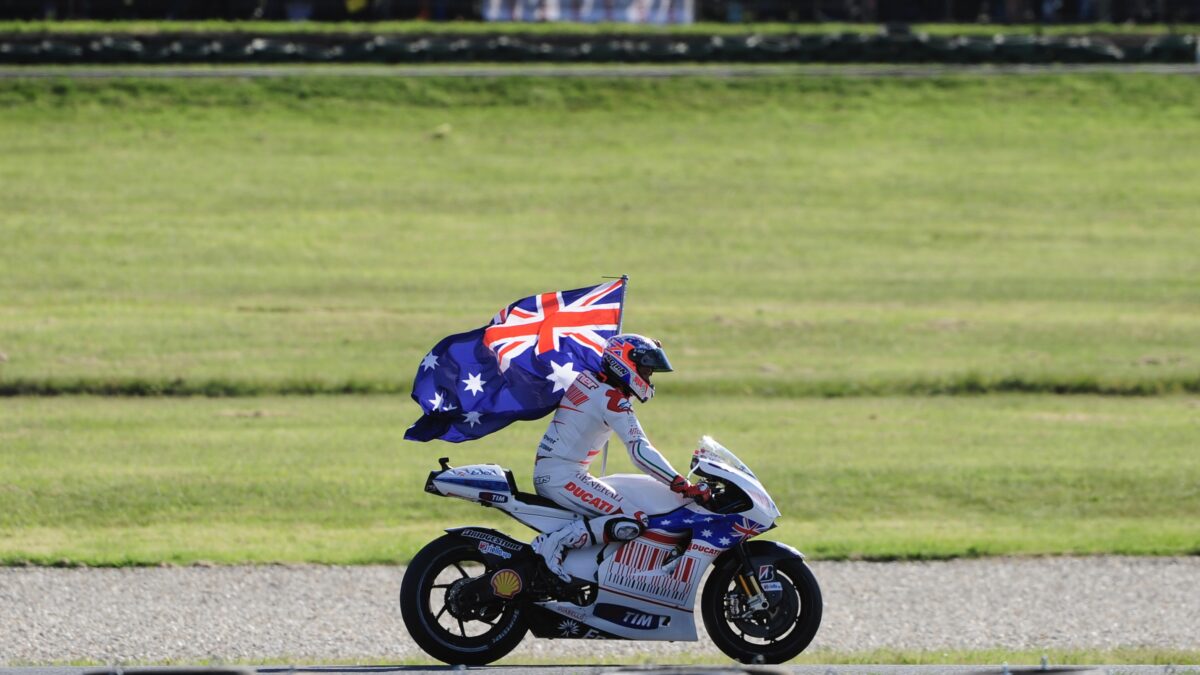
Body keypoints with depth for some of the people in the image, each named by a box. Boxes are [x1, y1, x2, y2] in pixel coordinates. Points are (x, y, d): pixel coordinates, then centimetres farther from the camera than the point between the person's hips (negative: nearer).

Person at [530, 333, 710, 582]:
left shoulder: (587, 378, 11)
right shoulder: (613, 400, -15)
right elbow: (640, 451, -24)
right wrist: (683, 486, -27)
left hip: (545, 474, 10)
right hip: (564, 477, -10)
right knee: (633, 522, -20)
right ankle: (556, 541, -21)